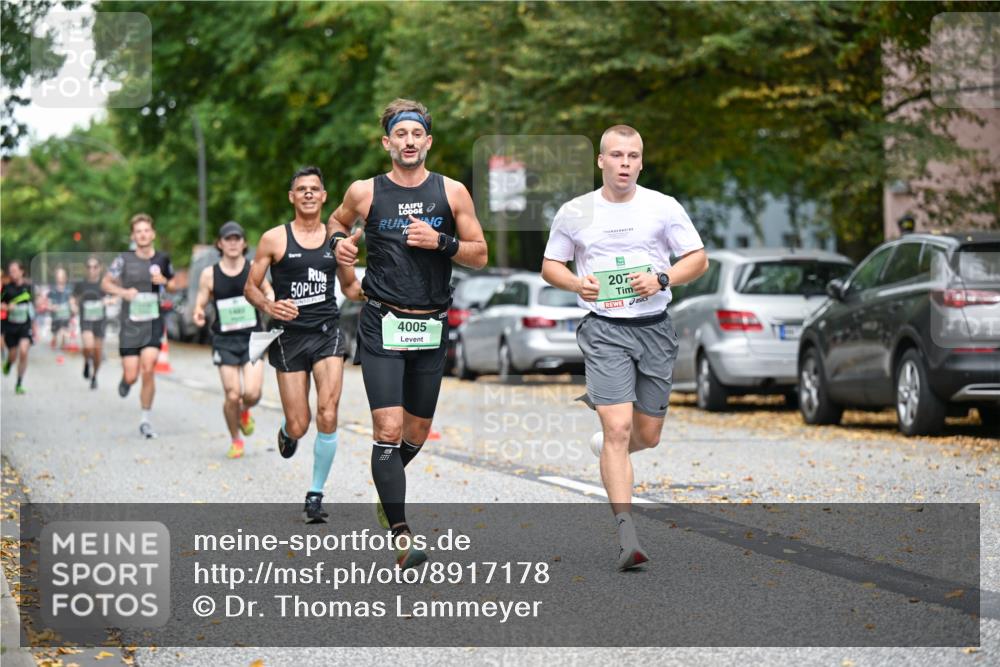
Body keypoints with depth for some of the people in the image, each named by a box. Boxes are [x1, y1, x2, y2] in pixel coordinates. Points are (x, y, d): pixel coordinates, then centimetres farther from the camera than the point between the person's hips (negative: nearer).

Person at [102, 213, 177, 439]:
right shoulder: (124, 259, -3)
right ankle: (126, 380, 38)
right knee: (131, 376, -3)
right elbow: (105, 283, 7)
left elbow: (173, 286, 18)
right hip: (130, 324, 0)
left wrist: (164, 282, -5)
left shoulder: (163, 259, 3)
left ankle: (145, 420, 1)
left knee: (148, 369, -15)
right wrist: (123, 292, -11)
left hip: (154, 323, 0)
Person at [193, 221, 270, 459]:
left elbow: (268, 291, 12)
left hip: (252, 338, 0)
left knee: (252, 393, -14)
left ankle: (245, 413, 24)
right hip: (225, 340, 0)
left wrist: (270, 299, -11)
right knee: (232, 395, -5)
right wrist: (198, 315, -19)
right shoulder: (209, 274, -2)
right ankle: (235, 441, 20)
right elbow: (201, 302, 4)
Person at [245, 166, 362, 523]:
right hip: (290, 336, -1)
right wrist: (269, 306, -16)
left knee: (328, 414, -16)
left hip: (327, 332, 1)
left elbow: (351, 287, 20)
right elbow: (250, 287, 4)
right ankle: (287, 432, 40)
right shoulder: (274, 239, 1)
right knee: (299, 426, -1)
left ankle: (316, 494, -1)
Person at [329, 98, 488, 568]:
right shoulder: (364, 192, 0)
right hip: (382, 326, -2)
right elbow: (337, 219, 21)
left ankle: (386, 489, 44)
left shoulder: (452, 193, 1)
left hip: (431, 329, 2)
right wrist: (339, 240, -1)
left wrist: (441, 242, -13)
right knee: (388, 429, -15)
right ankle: (400, 537, -15)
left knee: (417, 432, 13)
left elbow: (480, 255, 4)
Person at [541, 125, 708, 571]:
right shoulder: (574, 213, 3)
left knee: (647, 435, 8)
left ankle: (609, 447, 46)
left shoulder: (664, 208, 3)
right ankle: (627, 538, -16)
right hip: (604, 332, -2)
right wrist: (576, 283, -9)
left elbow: (698, 259, 6)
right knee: (618, 428, -15)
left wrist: (662, 279, -12)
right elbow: (550, 265, 12)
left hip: (655, 329, 2)